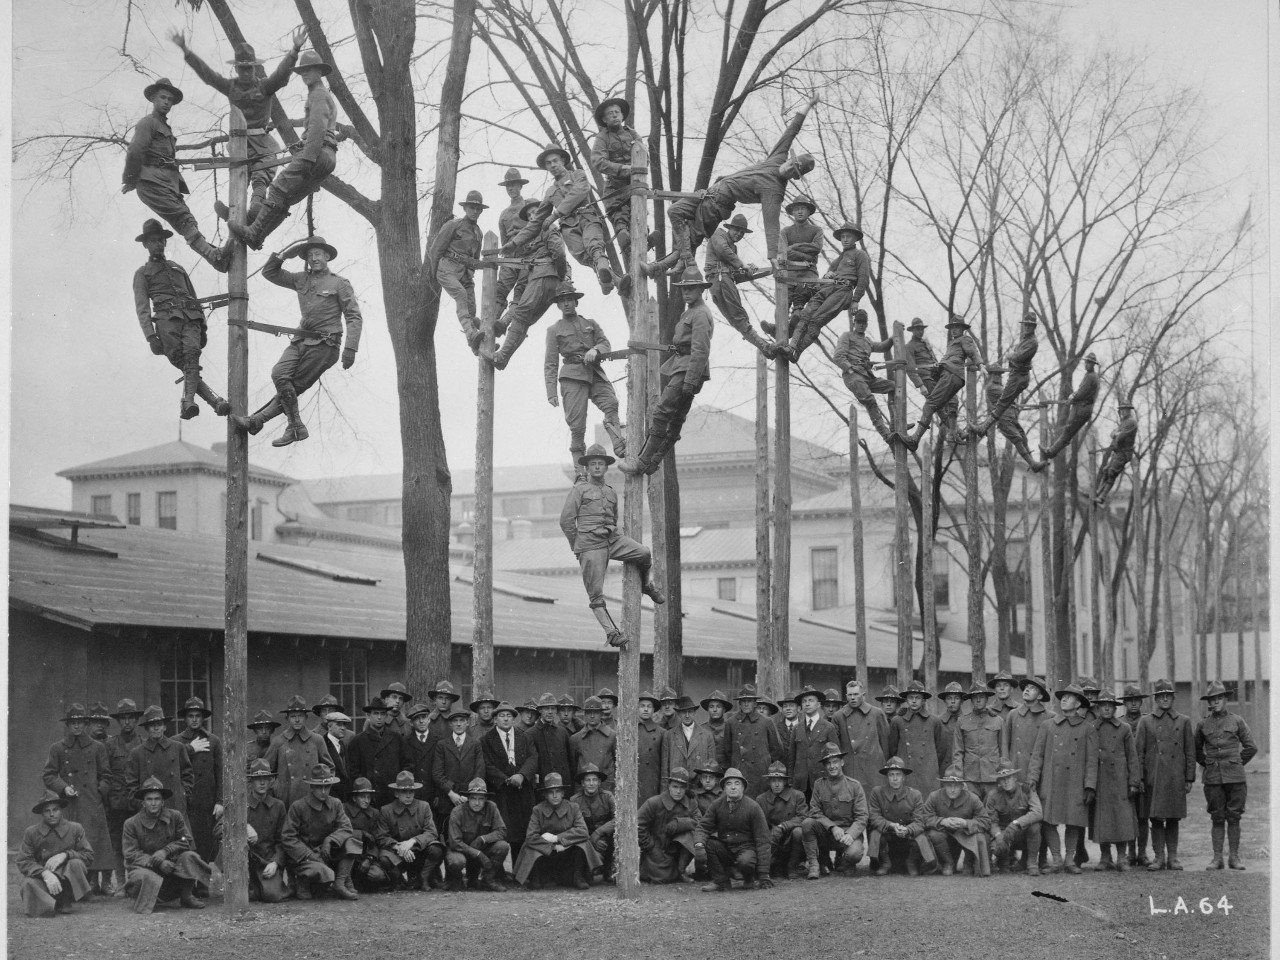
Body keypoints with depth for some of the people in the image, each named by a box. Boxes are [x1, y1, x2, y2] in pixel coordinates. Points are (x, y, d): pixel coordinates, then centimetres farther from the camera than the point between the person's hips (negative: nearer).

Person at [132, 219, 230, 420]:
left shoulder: (177, 267, 33)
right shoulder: (142, 273, 20)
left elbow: (194, 298, 32)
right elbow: (142, 307, 8)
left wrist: (203, 328, 19)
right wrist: (151, 336, -6)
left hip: (191, 318, 2)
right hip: (166, 318, -2)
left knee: (191, 356, -23)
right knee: (180, 360, -19)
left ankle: (187, 403, -37)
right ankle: (215, 401, -26)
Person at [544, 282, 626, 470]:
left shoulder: (591, 324, 21)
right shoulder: (554, 330, 13)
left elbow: (605, 344, 12)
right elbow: (550, 364, 9)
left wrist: (595, 350, -13)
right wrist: (551, 393, 0)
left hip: (595, 375, 2)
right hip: (573, 377, -2)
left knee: (611, 403, -26)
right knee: (577, 426, -8)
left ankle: (620, 446, -39)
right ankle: (580, 473, -6)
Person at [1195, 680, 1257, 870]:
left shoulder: (1237, 721, 3)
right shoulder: (1203, 724, 7)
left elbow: (1251, 747, 8)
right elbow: (1196, 750, 21)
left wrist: (1237, 764, 6)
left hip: (1235, 776, -1)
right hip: (1213, 779, 1)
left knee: (1234, 818, 1)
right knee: (1217, 819, 1)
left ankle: (1234, 858, 6)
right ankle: (1217, 858, 4)